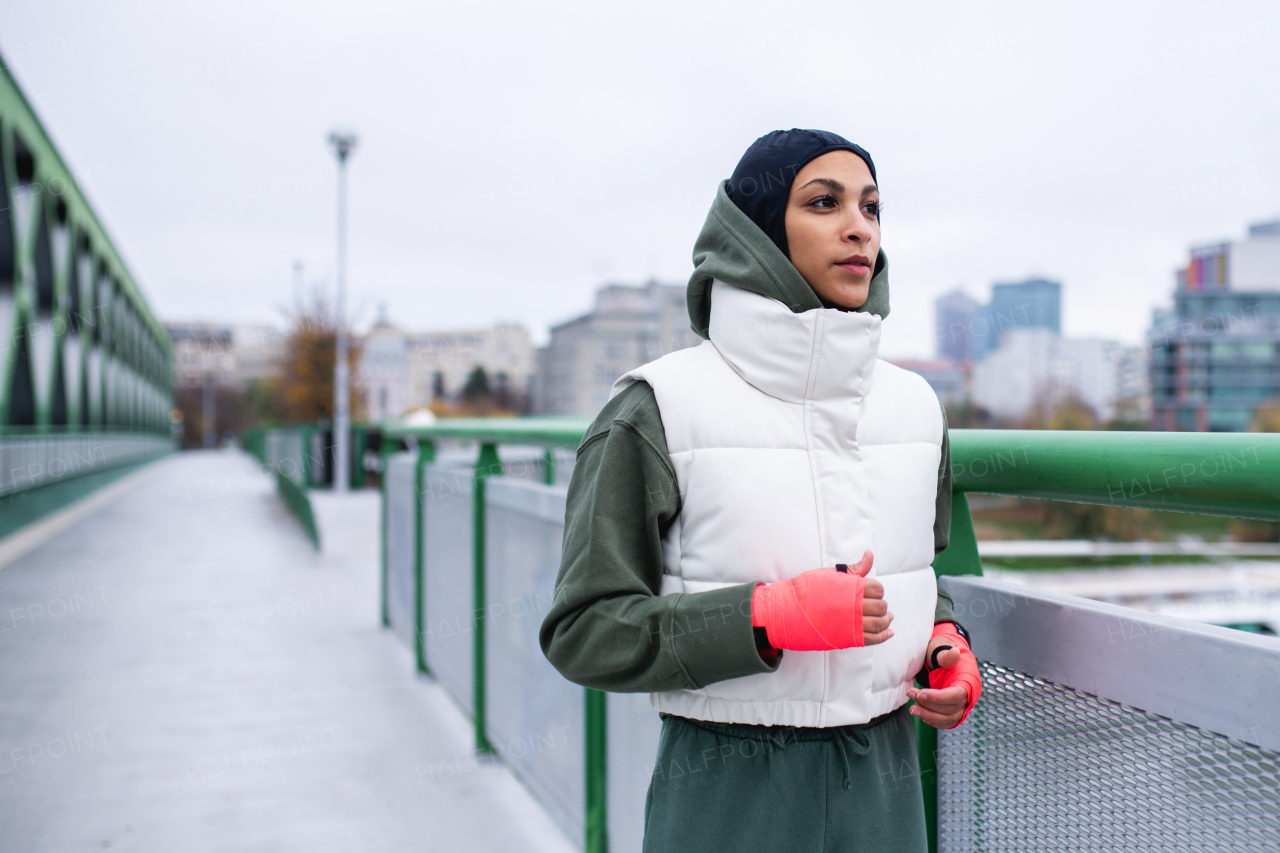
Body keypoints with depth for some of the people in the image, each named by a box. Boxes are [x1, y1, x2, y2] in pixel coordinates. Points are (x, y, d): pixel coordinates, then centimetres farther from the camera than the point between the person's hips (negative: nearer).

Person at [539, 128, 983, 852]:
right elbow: (583, 631, -13)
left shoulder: (915, 406, 4)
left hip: (885, 785, 5)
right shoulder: (659, 409, -13)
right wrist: (772, 616, -23)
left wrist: (948, 647, -2)